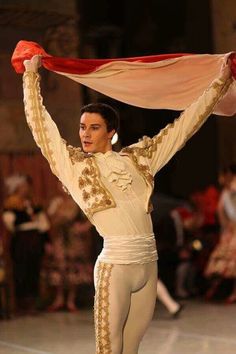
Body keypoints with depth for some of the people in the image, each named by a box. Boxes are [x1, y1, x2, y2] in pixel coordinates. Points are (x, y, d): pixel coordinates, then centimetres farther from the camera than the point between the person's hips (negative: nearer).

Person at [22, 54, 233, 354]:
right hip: (115, 265, -4)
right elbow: (40, 124, 3)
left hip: (148, 263, 4)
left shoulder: (138, 158, 14)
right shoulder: (73, 164, 5)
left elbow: (183, 126, 18)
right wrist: (31, 75, 6)